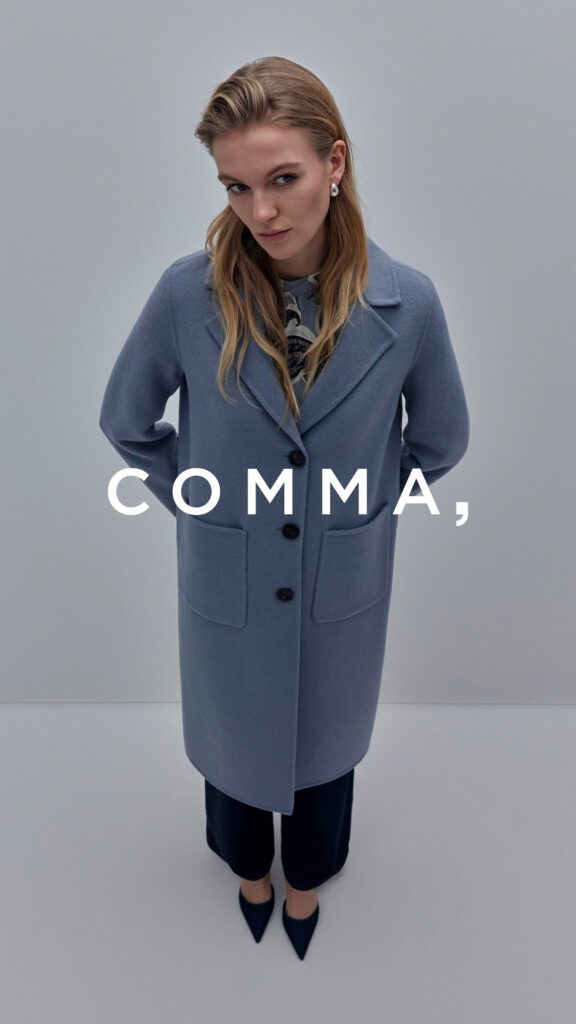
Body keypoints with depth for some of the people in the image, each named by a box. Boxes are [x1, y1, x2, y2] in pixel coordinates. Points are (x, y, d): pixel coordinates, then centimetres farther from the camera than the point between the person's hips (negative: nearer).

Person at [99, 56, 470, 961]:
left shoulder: (407, 301, -18)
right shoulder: (189, 292, -19)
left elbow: (441, 440, -1)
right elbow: (126, 420, -2)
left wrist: (366, 503, 0)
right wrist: (196, 500, -3)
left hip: (344, 589, 1)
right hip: (227, 586, 0)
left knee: (324, 742, 25)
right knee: (234, 738, 25)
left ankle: (307, 875, 60)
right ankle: (248, 864, 61)